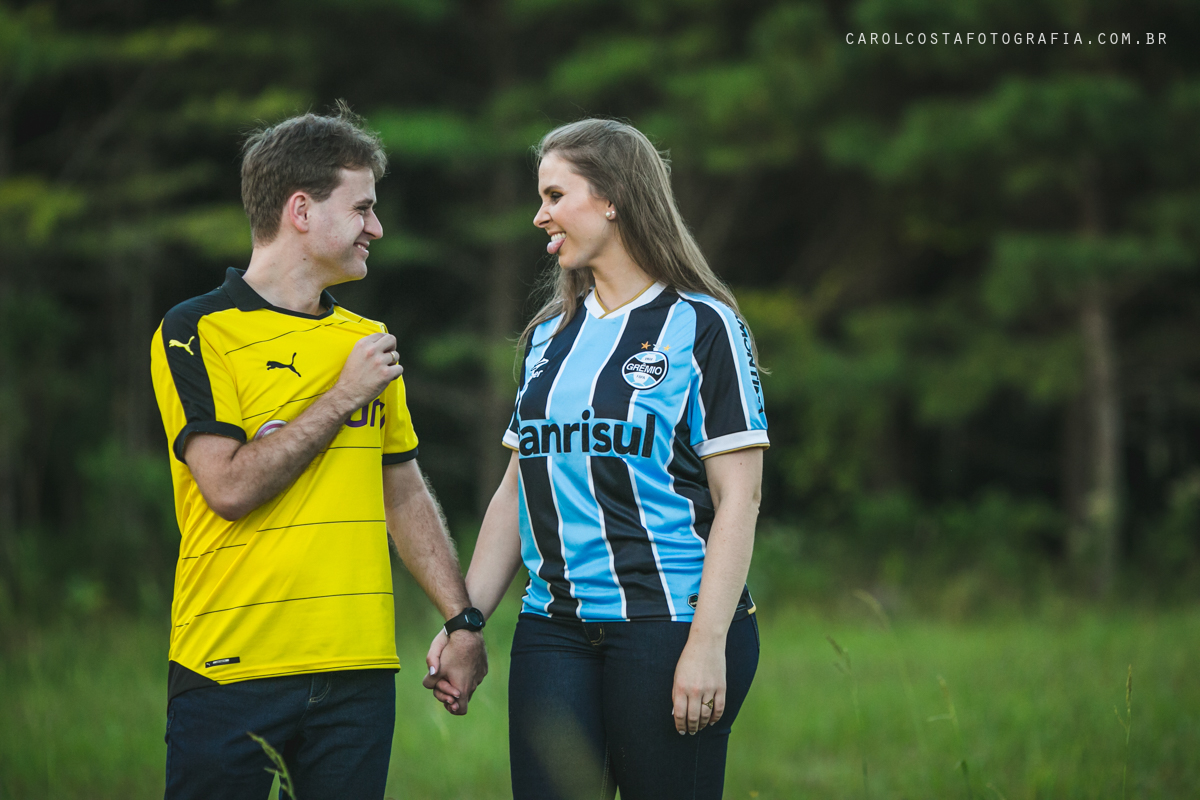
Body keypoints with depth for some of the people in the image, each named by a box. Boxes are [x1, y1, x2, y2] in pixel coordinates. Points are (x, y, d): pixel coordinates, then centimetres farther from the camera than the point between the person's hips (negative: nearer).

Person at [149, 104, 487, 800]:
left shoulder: (366, 341, 15)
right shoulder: (197, 332, -5)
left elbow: (405, 494, 20)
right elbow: (230, 487, -16)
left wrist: (462, 618, 11)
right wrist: (343, 396, -9)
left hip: (359, 668, 5)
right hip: (230, 666, -5)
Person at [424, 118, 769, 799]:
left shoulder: (702, 327, -3)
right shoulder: (550, 336, 16)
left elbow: (738, 498, -8)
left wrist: (708, 645, -16)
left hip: (668, 622, -5)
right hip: (555, 633, 5)